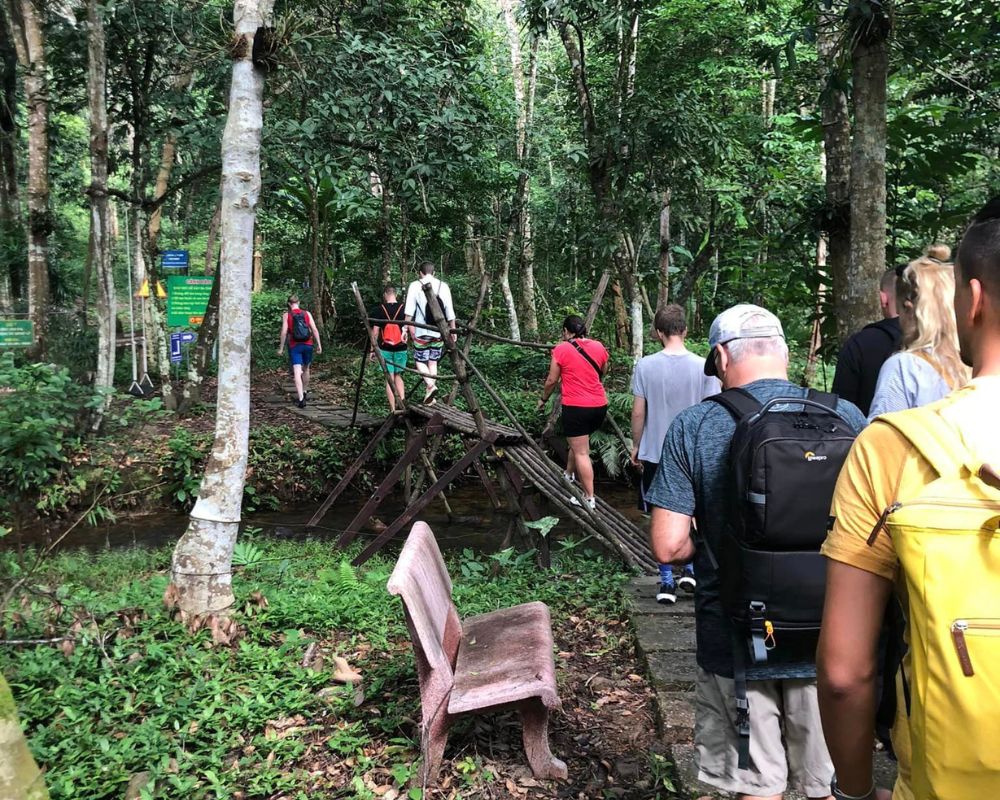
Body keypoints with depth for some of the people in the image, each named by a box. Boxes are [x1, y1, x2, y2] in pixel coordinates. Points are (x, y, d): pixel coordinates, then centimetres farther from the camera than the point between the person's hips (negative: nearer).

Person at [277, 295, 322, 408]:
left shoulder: (287, 316, -1)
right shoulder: (307, 313, 3)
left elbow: (284, 332, -6)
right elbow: (314, 330, -1)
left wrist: (281, 348, 2)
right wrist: (319, 345, 3)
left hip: (294, 346, -2)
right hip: (308, 345, 3)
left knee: (297, 372, -8)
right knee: (305, 369, 22)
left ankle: (301, 399, -19)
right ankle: (305, 392, 39)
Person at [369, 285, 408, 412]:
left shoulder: (379, 309, -3)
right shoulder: (404, 308, -1)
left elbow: (375, 331, -3)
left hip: (385, 349, -2)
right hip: (401, 349, 2)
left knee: (389, 379, 3)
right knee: (398, 376, 17)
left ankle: (393, 409, 1)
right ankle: (403, 401, -2)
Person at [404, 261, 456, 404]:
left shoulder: (414, 286, -3)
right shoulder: (443, 286, 4)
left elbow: (409, 312, -9)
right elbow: (450, 311, 5)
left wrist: (408, 328, -5)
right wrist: (452, 330, 12)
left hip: (421, 332, -3)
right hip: (438, 332, 3)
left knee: (420, 361, 8)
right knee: (433, 362, 13)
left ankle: (430, 385, -15)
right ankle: (429, 395, 14)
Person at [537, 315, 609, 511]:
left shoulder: (561, 349, -7)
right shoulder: (598, 347, 6)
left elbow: (552, 380, -1)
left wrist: (543, 399, 15)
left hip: (576, 407, -6)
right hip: (599, 405, 6)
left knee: (581, 452, 0)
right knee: (579, 443, 26)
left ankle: (589, 499, 2)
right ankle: (568, 476, 44)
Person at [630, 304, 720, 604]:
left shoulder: (645, 366, -10)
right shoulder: (703, 367, -9)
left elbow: (638, 413, -6)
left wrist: (635, 446, 8)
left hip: (655, 454, -1)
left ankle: (666, 581, 13)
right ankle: (690, 569, 21)